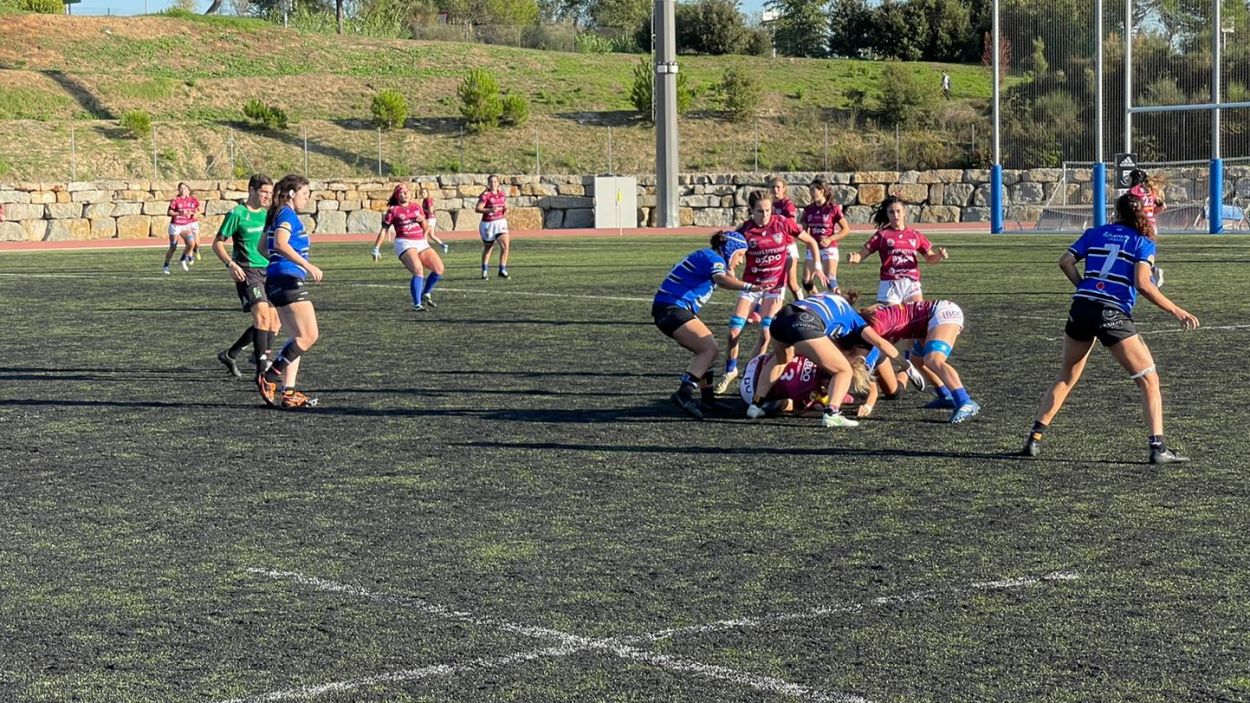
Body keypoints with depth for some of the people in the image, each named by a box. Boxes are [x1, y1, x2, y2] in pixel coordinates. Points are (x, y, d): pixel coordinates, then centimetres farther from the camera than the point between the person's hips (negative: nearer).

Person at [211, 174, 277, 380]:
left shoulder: (267, 215, 15)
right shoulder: (237, 214, -5)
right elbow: (217, 243, -3)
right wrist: (230, 264, -17)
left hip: (268, 271, 8)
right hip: (247, 271, -8)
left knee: (273, 323, 6)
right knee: (262, 315, -22)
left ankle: (230, 355, 21)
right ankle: (262, 369, -20)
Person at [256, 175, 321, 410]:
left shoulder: (277, 215, 19)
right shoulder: (288, 215, -10)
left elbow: (263, 247, 27)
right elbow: (280, 244, -27)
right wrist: (307, 265, -32)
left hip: (276, 282, 11)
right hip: (289, 281, -11)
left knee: (298, 338, 12)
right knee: (309, 336, -9)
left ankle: (287, 391, 7)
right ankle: (269, 378, -9)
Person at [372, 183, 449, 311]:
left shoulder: (417, 207, 16)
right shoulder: (393, 210, 3)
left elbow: (426, 228, 19)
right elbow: (383, 230, 3)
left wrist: (423, 219, -4)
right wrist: (376, 249, -2)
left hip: (421, 243, 6)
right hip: (405, 244, -6)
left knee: (439, 269, -3)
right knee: (418, 270, -27)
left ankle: (425, 294, 19)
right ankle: (417, 304, -23)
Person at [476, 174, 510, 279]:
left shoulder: (502, 194, 5)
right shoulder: (485, 195, -12)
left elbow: (505, 206, 20)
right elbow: (478, 209, -21)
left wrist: (506, 210, -3)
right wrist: (490, 210, -34)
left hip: (501, 222, 4)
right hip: (488, 224, -4)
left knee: (505, 245, -14)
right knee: (487, 248, 11)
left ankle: (502, 270, -5)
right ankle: (485, 271, 29)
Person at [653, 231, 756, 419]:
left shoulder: (709, 256, 20)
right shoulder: (713, 258, -11)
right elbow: (721, 279, -33)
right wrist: (748, 287, -46)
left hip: (673, 309, 11)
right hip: (672, 309, -11)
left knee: (706, 349, 16)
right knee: (709, 349, -18)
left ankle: (707, 400, 19)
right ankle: (684, 394, -25)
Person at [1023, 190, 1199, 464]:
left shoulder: (1096, 233, 17)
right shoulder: (1143, 242, 5)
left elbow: (1065, 261, 6)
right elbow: (1143, 285, -9)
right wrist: (1176, 311, -3)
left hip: (1081, 308, 4)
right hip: (1112, 314, -4)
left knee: (1066, 378, 20)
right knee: (1149, 380, 4)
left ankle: (1034, 438, 16)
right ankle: (1158, 447, -5)